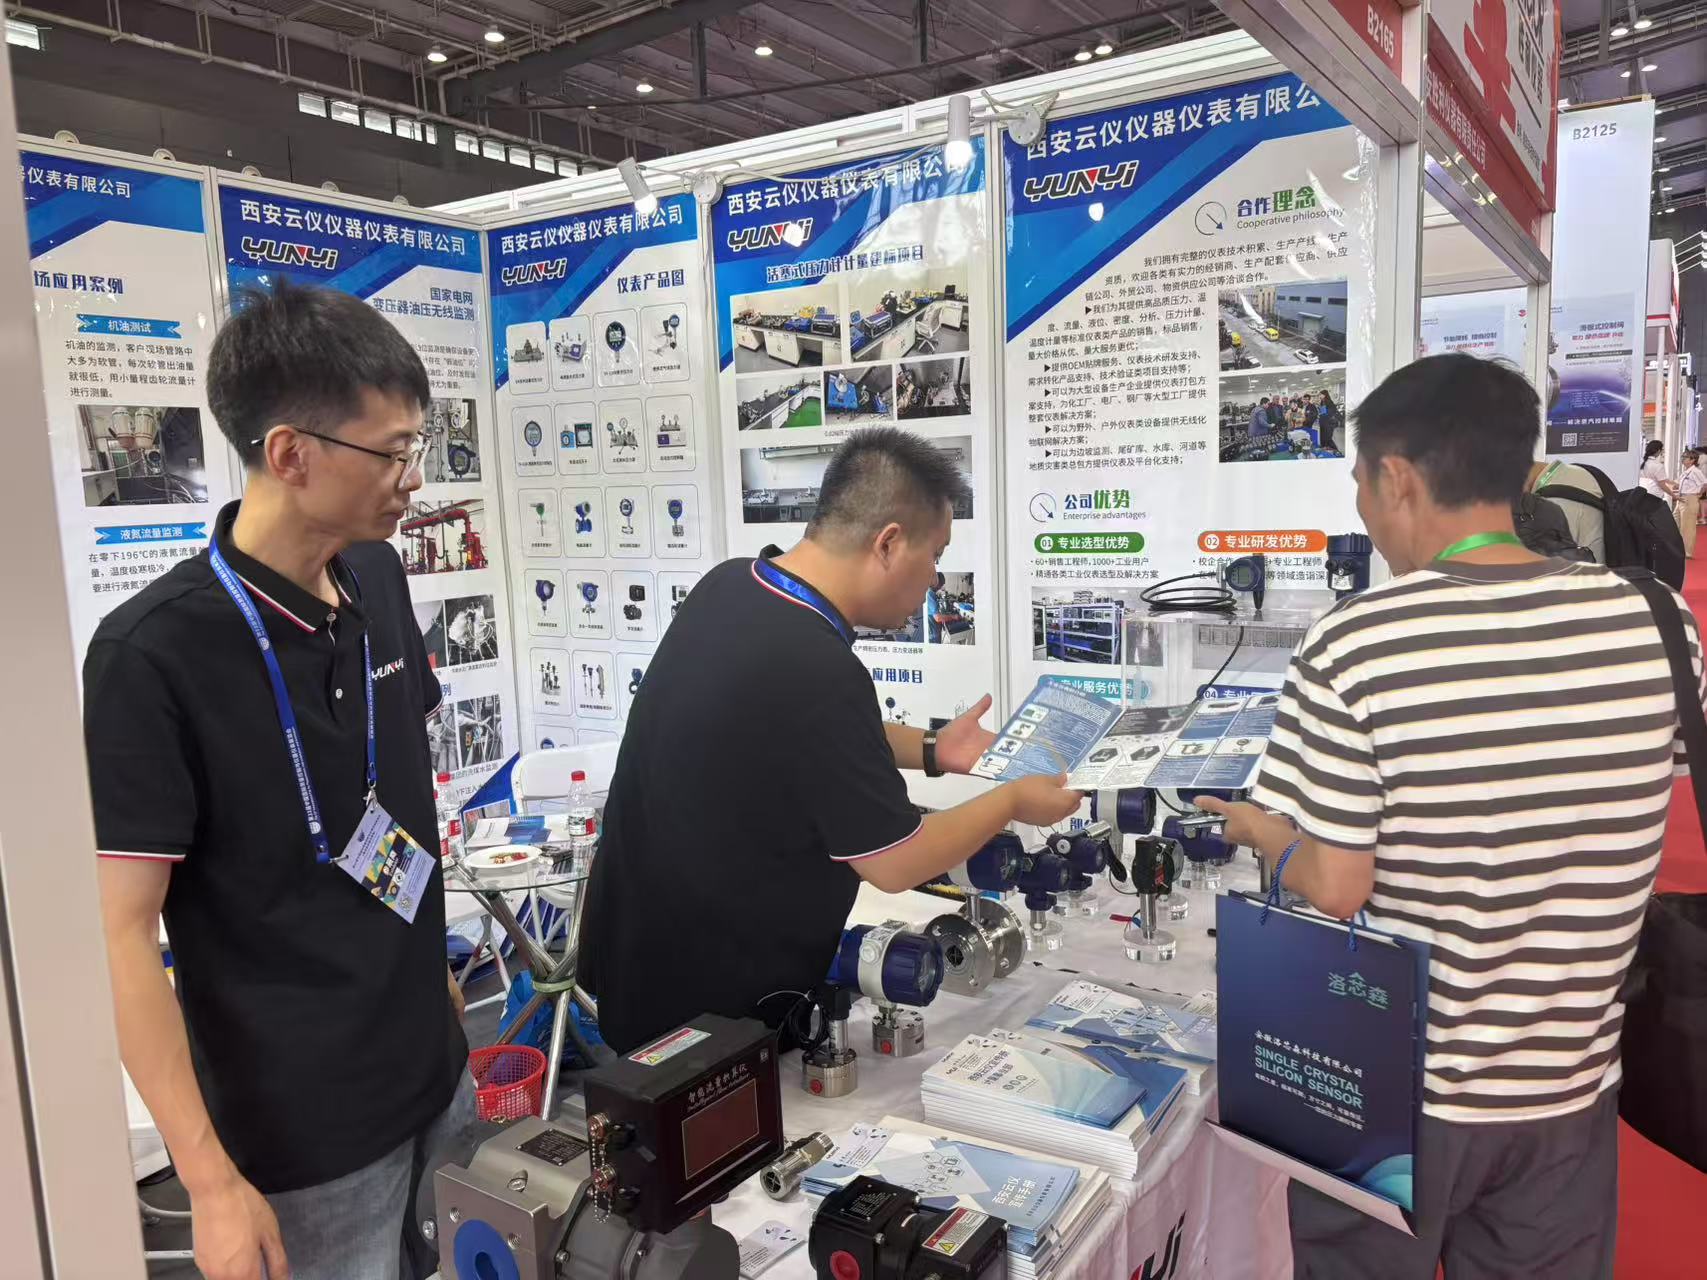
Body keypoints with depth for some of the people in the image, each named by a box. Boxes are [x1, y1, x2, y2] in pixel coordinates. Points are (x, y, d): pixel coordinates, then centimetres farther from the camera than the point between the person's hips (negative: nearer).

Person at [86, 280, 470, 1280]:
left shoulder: (379, 580, -2)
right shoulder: (153, 654, -21)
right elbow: (122, 932, -18)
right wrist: (211, 1180, -18)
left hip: (435, 1069, 6)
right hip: (303, 1132, -6)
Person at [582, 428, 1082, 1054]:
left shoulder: (730, 583, -6)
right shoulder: (816, 670, -33)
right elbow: (895, 862, -20)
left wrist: (930, 750, 11)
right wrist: (1012, 801, -4)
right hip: (709, 1001, -9)